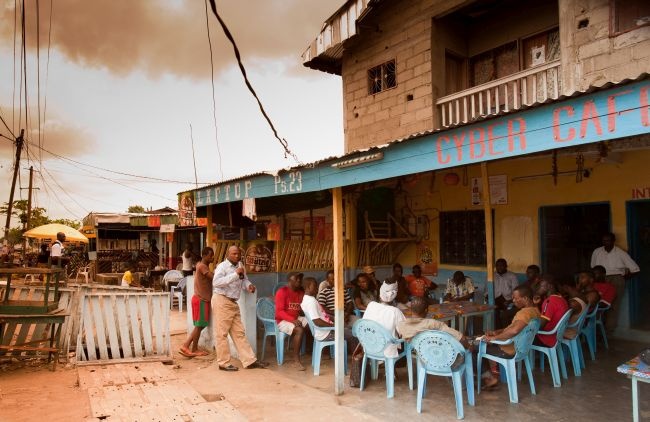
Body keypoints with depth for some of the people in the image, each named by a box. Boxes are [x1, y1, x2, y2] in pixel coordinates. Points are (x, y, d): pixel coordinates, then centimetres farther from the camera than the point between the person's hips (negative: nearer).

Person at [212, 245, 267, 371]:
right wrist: (235, 274, -30)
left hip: (233, 303, 8)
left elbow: (244, 279, 24)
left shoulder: (240, 266, 11)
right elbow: (216, 282, -29)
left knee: (239, 333, 10)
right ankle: (223, 363, 10)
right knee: (222, 333, 0)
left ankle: (250, 361, 14)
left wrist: (249, 285, 0)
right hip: (221, 301, -8)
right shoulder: (222, 266, -13)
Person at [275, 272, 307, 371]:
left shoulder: (301, 292, 9)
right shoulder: (282, 291, -11)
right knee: (299, 330, -33)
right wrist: (292, 320, -27)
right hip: (283, 321, -7)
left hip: (297, 318, 7)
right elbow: (279, 312, -18)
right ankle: (296, 361, -25)